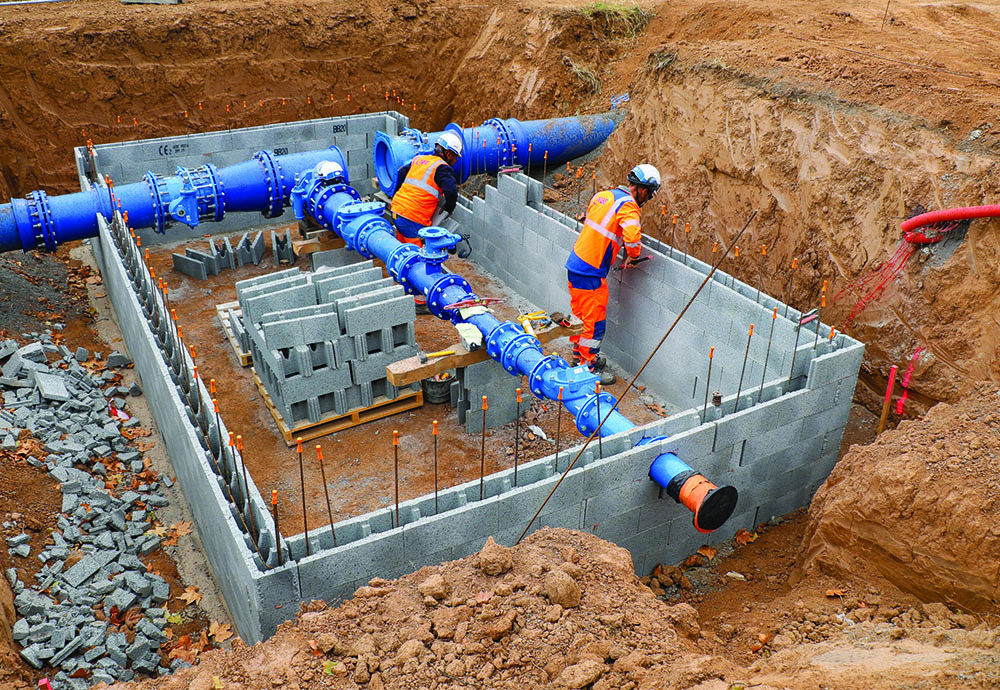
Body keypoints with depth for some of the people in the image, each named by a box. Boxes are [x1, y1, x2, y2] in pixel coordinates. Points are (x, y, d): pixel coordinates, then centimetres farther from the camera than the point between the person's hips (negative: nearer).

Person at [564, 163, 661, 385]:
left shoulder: (602, 195, 11)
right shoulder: (628, 205, -14)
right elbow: (632, 237, -29)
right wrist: (632, 255, -8)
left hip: (575, 264, 9)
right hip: (591, 273, -9)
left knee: (579, 314, 21)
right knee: (595, 322, 3)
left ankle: (580, 356, 36)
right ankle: (588, 367, 13)